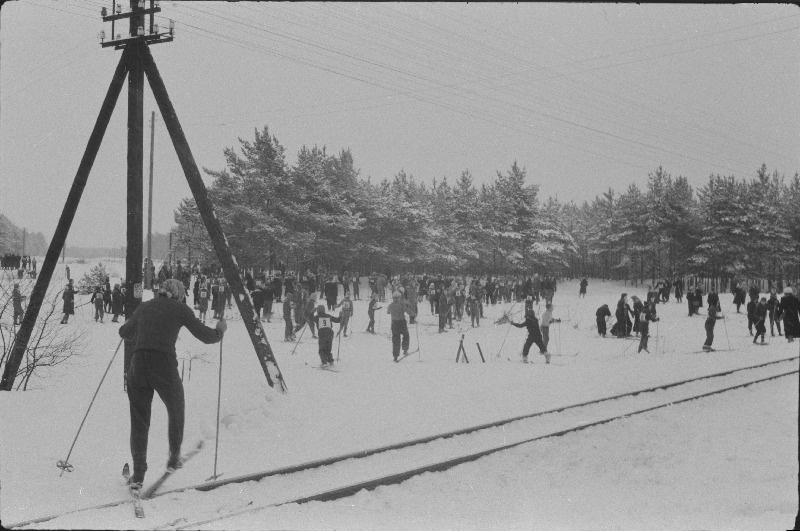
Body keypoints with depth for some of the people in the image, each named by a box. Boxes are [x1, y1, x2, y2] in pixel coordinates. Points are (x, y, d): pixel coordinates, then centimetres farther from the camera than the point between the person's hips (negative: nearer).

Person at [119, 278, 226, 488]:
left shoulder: (144, 307, 18)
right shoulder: (180, 309, 7)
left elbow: (124, 333, 33)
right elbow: (206, 337, 8)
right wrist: (220, 331, 30)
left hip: (137, 366, 3)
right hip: (164, 367, -3)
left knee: (139, 421, 14)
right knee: (176, 412, 24)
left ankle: (138, 474, 8)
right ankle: (174, 458, 37)